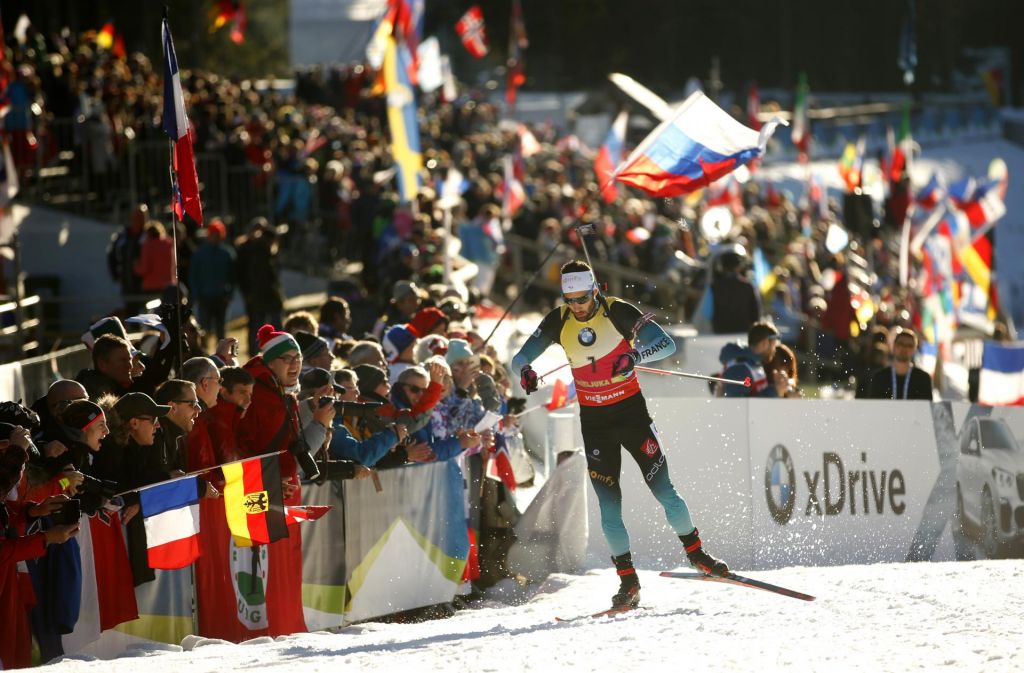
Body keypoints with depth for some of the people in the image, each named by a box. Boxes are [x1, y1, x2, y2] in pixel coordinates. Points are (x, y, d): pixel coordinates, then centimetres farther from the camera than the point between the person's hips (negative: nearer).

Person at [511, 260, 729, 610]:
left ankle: (696, 553, 17)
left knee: (664, 489, -3)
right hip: (594, 421, 2)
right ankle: (627, 580, 5)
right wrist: (525, 370, -26)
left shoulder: (618, 312, -14)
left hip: (631, 411, -2)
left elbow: (667, 344, -17)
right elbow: (519, 358, -1)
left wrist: (634, 355, -36)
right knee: (608, 504, -2)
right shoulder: (559, 321, -5)